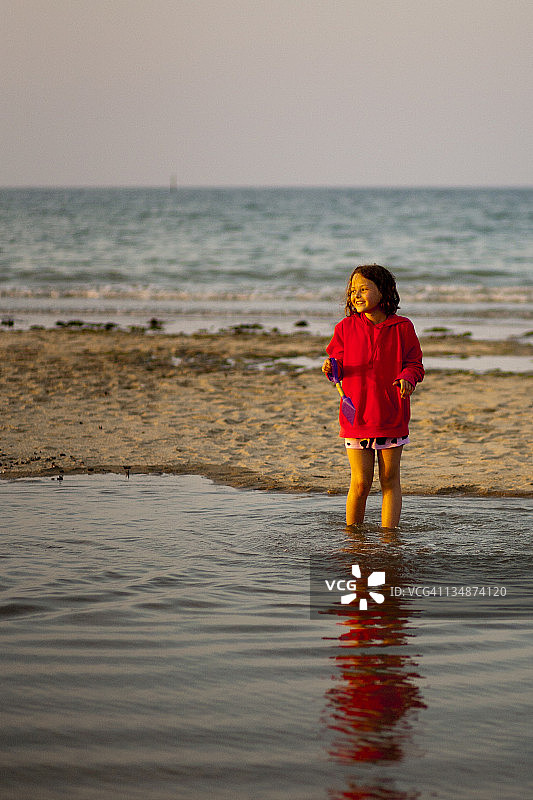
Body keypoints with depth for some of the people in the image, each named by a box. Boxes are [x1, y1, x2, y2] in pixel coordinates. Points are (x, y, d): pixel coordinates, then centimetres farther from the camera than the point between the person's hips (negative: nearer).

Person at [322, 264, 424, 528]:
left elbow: (414, 364, 3)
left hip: (391, 417, 0)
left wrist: (408, 377, -18)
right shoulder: (346, 328, 4)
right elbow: (339, 364, 11)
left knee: (390, 479, 6)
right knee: (360, 482, 0)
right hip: (356, 416, 0)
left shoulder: (402, 328, 0)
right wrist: (332, 368, -12)